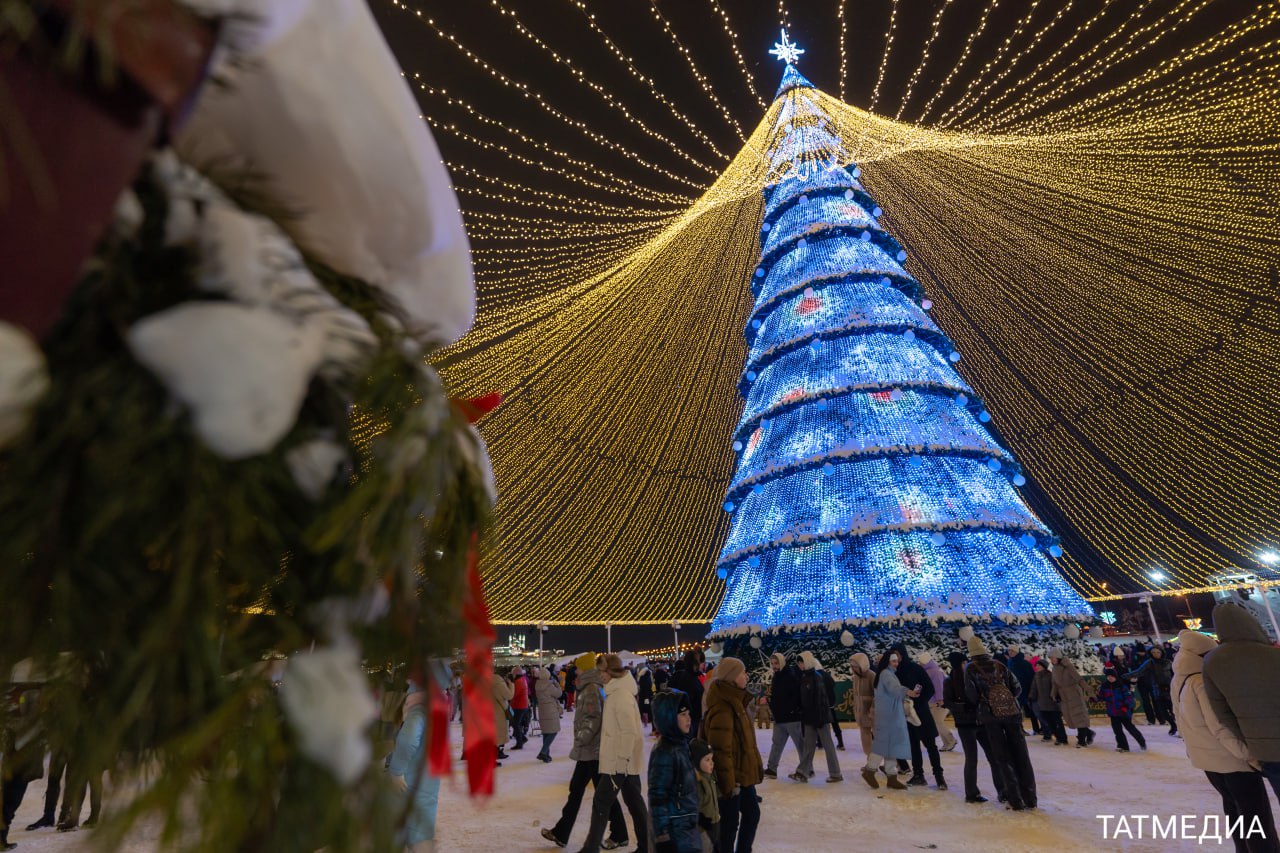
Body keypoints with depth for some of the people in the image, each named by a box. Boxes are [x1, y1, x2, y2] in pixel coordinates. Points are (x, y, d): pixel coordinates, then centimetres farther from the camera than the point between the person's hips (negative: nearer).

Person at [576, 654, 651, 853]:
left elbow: (630, 731, -23)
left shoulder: (621, 694, -21)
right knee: (635, 802, 15)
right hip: (625, 761, 9)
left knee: (601, 803, 1)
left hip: (618, 762, -9)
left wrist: (621, 760, -20)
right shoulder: (617, 691, 9)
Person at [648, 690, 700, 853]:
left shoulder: (681, 745, 6)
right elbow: (657, 799, -22)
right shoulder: (664, 753, -22)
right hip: (675, 831, -9)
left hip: (688, 827, 9)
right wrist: (663, 836, -20)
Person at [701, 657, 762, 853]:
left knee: (752, 812, 20)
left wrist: (756, 767, 20)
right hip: (731, 777, -10)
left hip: (742, 772, 10)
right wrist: (729, 782, -22)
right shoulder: (722, 709, -25)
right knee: (730, 821, 4)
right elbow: (721, 750, -25)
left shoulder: (734, 702, 7)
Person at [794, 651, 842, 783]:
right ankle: (802, 773, 12)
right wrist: (802, 715, 12)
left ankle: (835, 774, 13)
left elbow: (820, 699, -19)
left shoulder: (817, 677, -16)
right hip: (809, 717, 8)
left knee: (827, 745, 3)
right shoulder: (803, 677, 7)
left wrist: (819, 718, -20)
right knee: (808, 745, 9)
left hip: (820, 716, -7)